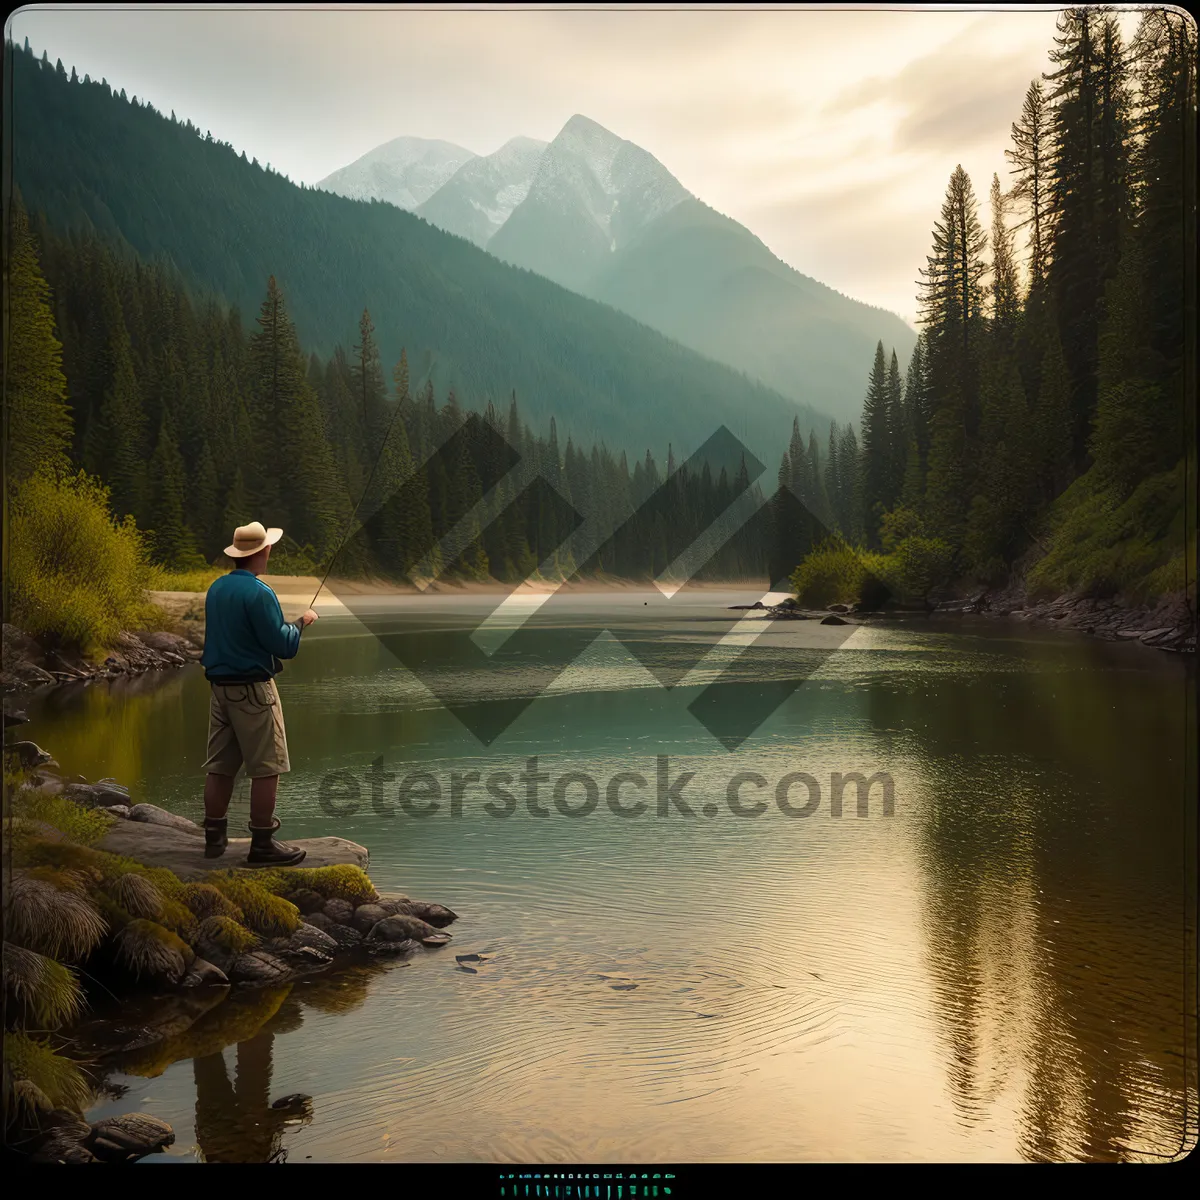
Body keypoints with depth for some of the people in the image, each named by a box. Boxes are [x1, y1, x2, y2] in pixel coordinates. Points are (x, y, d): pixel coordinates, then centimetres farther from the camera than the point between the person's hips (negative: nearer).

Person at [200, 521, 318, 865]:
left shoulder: (216, 589, 9)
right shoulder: (258, 592, -17)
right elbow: (284, 646, -17)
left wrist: (287, 623, 22)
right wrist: (300, 623, 2)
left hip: (219, 686, 8)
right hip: (253, 688, -8)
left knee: (219, 764, 12)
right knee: (267, 767, -2)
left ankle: (214, 836, 20)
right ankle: (262, 844, 0)